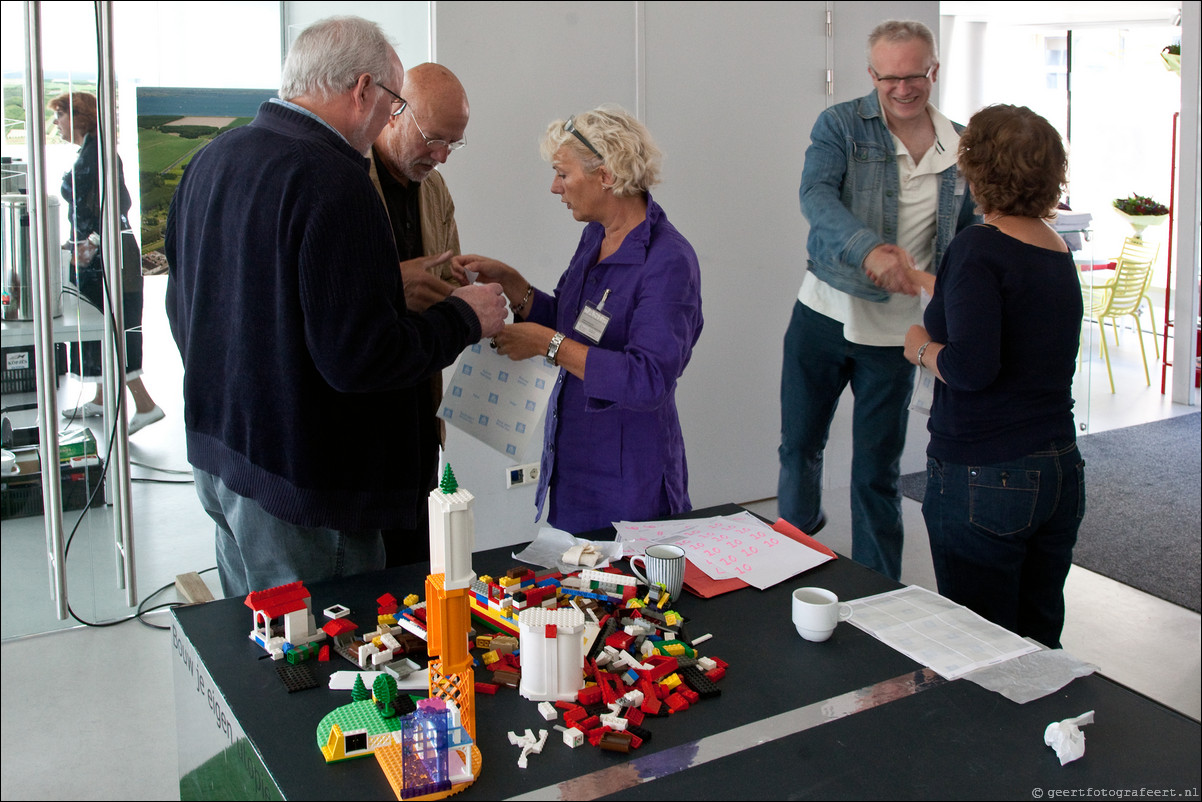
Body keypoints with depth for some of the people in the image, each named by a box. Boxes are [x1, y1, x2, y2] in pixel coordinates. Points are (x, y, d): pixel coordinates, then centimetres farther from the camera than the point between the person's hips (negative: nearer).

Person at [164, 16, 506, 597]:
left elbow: (180, 310, 17)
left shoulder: (210, 161, 8)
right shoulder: (333, 183, -21)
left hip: (215, 454, 9)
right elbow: (359, 356, -25)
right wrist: (463, 317, -10)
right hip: (299, 483, -9)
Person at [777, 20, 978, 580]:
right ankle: (796, 536, 40)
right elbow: (816, 196, -23)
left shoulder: (960, 148, 4)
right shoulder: (840, 125, -5)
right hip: (823, 312, -1)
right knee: (800, 444, 12)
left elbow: (969, 234, 15)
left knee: (877, 470, 7)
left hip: (896, 328, 1)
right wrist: (868, 249, -42)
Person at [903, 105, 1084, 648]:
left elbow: (971, 367, -24)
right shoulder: (1060, 253, 9)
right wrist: (924, 283, 39)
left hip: (984, 478, -7)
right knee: (1039, 640, 16)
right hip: (1060, 470, 7)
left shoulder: (980, 247, -15)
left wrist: (922, 347, -4)